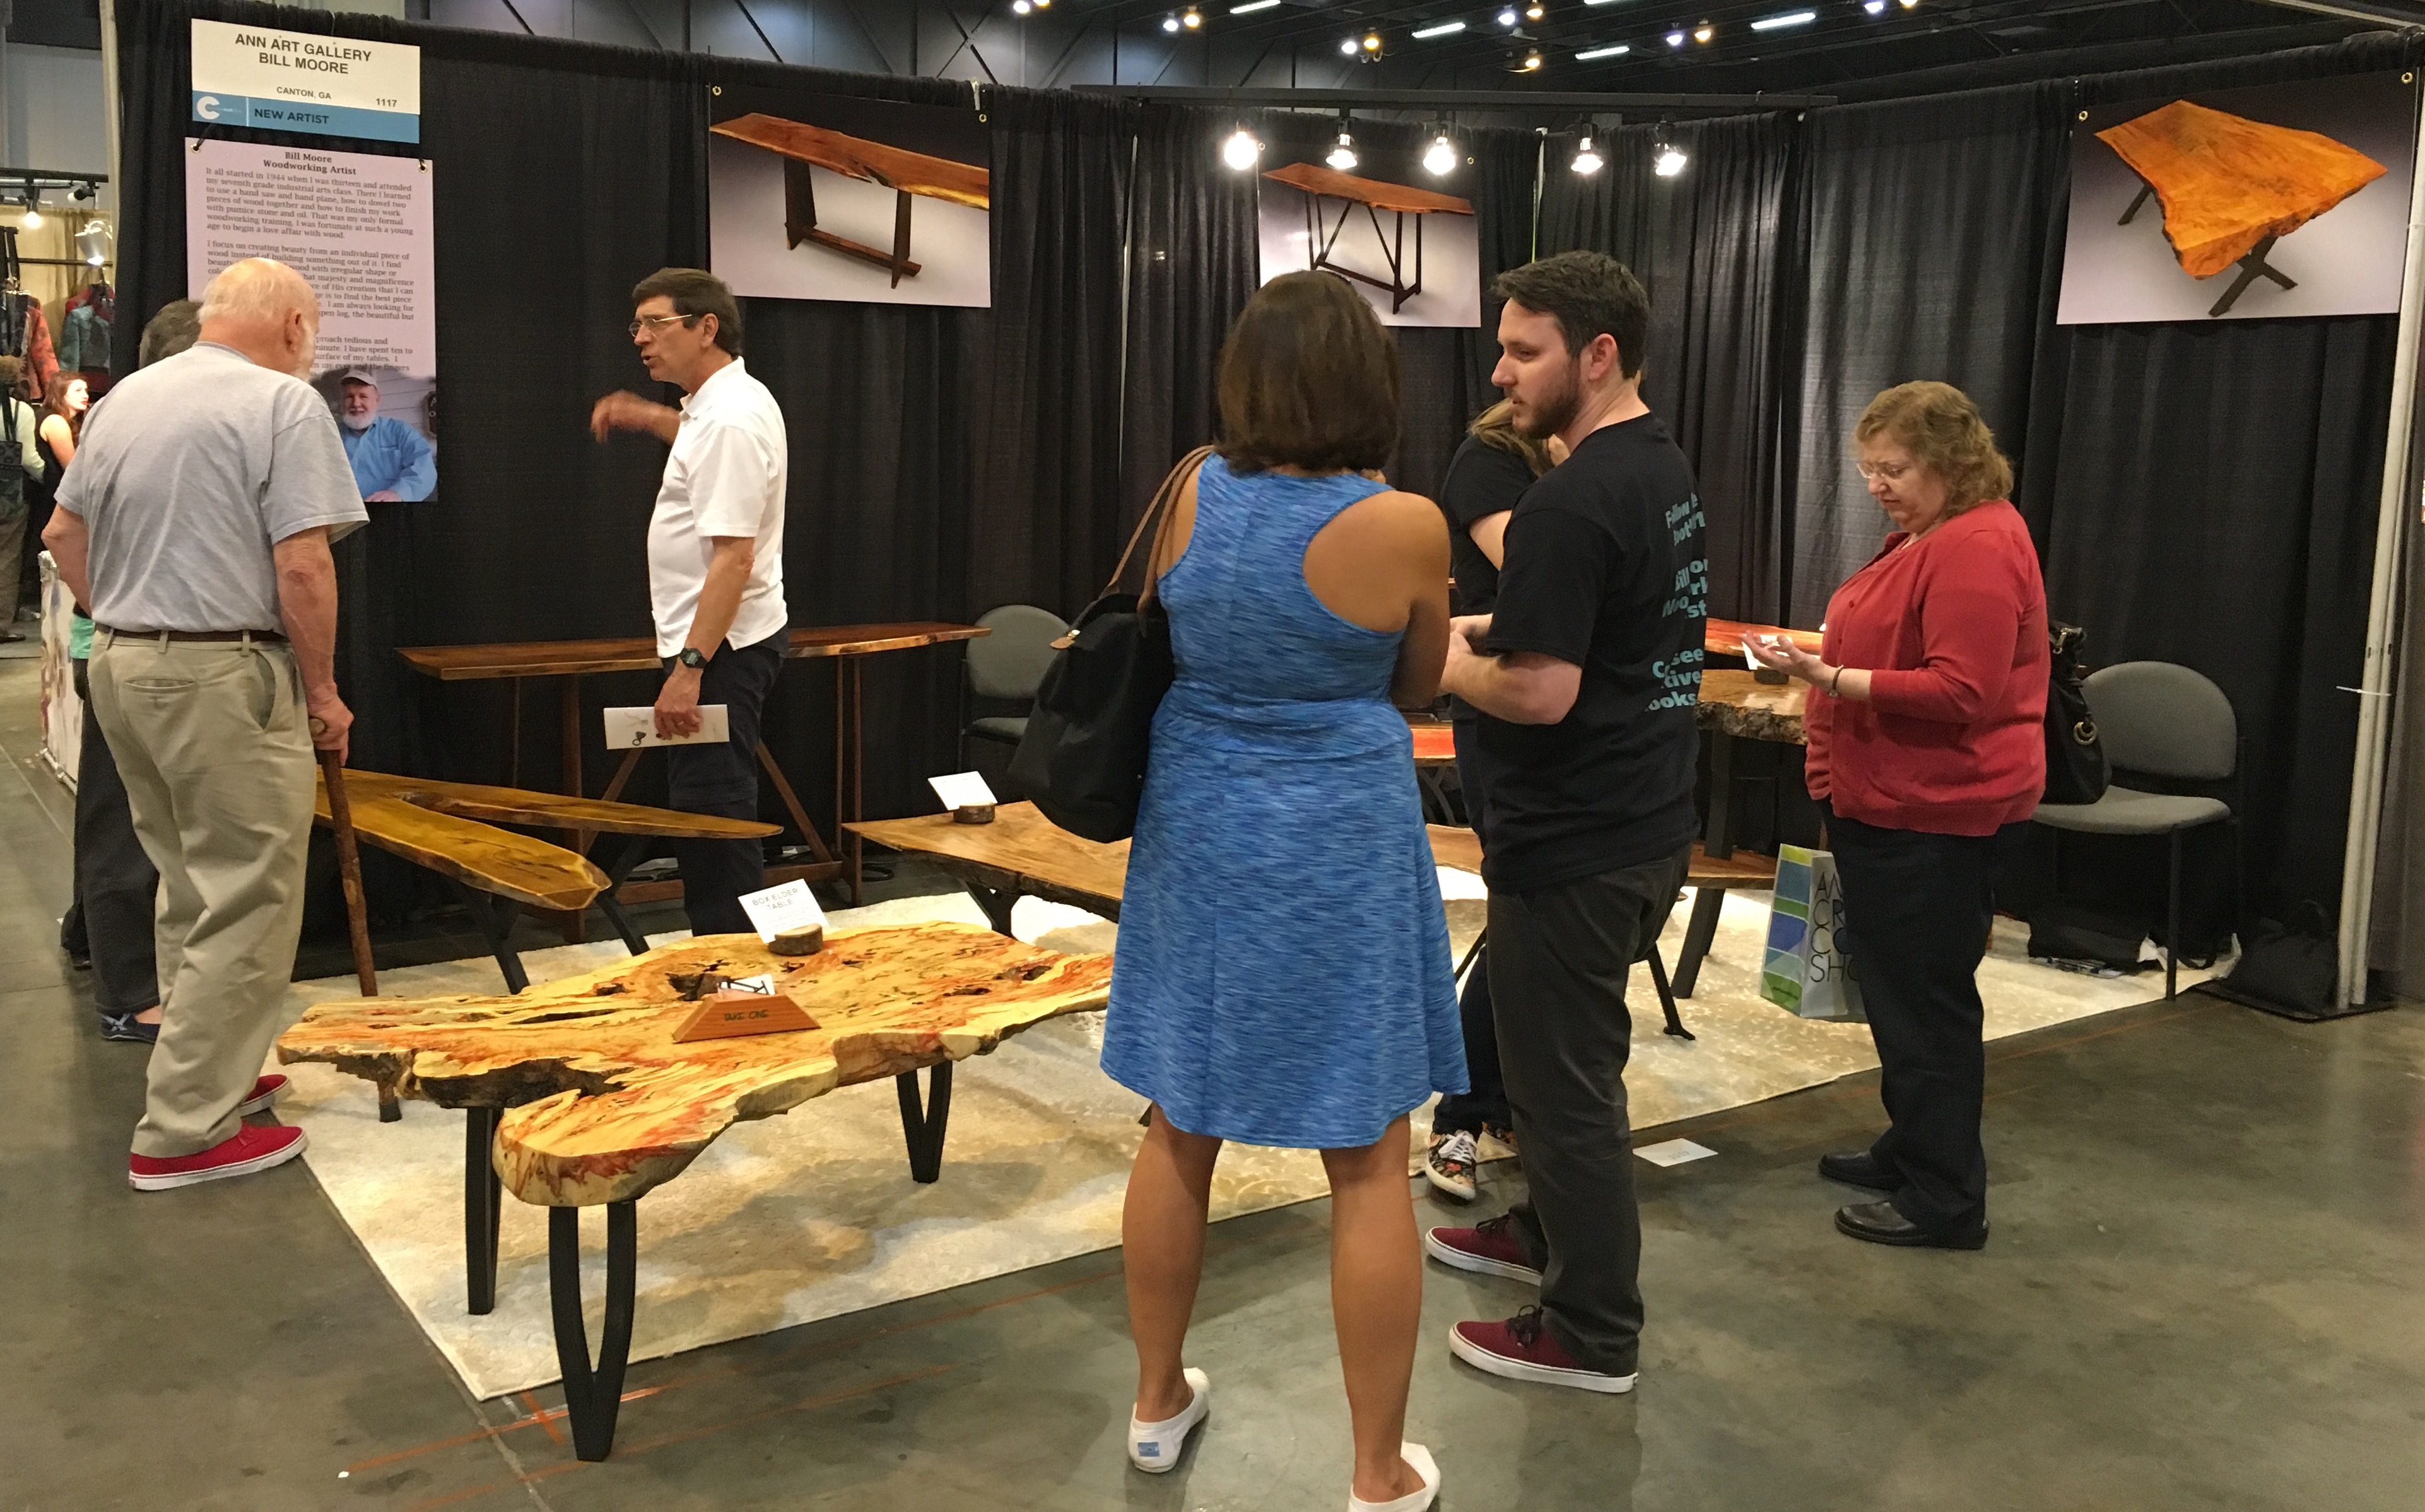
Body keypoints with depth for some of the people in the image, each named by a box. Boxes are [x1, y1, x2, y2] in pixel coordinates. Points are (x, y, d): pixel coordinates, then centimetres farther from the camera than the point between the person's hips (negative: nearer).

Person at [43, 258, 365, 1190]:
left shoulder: (126, 398, 12)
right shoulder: (284, 403, -11)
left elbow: (64, 535, 17)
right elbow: (301, 567, -17)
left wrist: (124, 624, 20)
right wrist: (322, 691, -8)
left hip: (121, 665, 8)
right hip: (226, 677, -8)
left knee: (190, 890, 20)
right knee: (245, 907, -1)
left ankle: (208, 1071, 30)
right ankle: (185, 1132, 1)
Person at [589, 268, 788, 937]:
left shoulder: (731, 418, -19)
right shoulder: (727, 400, 13)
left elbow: (733, 559, -26)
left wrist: (690, 668, -28)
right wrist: (651, 418, 26)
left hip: (720, 644, -11)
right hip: (714, 639, 11)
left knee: (711, 816, -9)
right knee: (707, 812, 16)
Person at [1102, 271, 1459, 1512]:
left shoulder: (1191, 493, -4)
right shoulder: (1403, 526, -14)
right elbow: (1415, 690, 2)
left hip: (1196, 834, 5)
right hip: (1341, 848, -4)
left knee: (1179, 1128, 18)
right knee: (1368, 1164, 7)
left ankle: (1158, 1402, 35)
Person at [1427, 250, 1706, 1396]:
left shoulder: (1573, 502, -23)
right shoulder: (1666, 470, 9)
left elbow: (1540, 690, -26)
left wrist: (1433, 662, -9)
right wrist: (1481, 629, 10)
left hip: (1578, 844, -10)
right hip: (1648, 820, 10)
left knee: (1566, 1078, 4)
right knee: (1566, 1055, 25)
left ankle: (1591, 1333, 17)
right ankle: (1552, 1230, 43)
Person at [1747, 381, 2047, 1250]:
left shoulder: (1979, 547, -18)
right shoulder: (1926, 538, 15)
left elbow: (1961, 692, -24)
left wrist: (1836, 680, -26)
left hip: (1936, 818, -10)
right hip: (1891, 805, 11)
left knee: (1925, 1001, -2)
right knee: (1894, 988, 18)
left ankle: (1945, 1201, 9)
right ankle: (1910, 1152, 32)